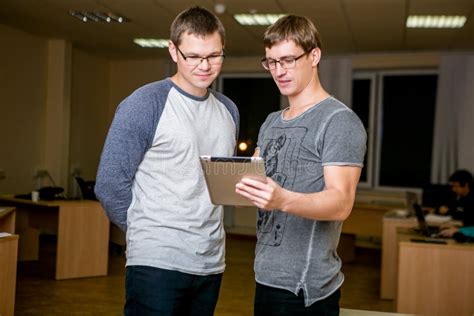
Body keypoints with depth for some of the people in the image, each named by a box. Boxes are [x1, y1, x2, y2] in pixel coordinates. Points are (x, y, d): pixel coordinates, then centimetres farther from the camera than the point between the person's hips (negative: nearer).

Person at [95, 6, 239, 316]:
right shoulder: (144, 104, -9)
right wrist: (148, 232, 0)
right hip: (157, 262, -6)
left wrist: (205, 229, 11)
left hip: (212, 263, 6)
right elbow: (110, 184, -9)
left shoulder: (228, 110, 9)